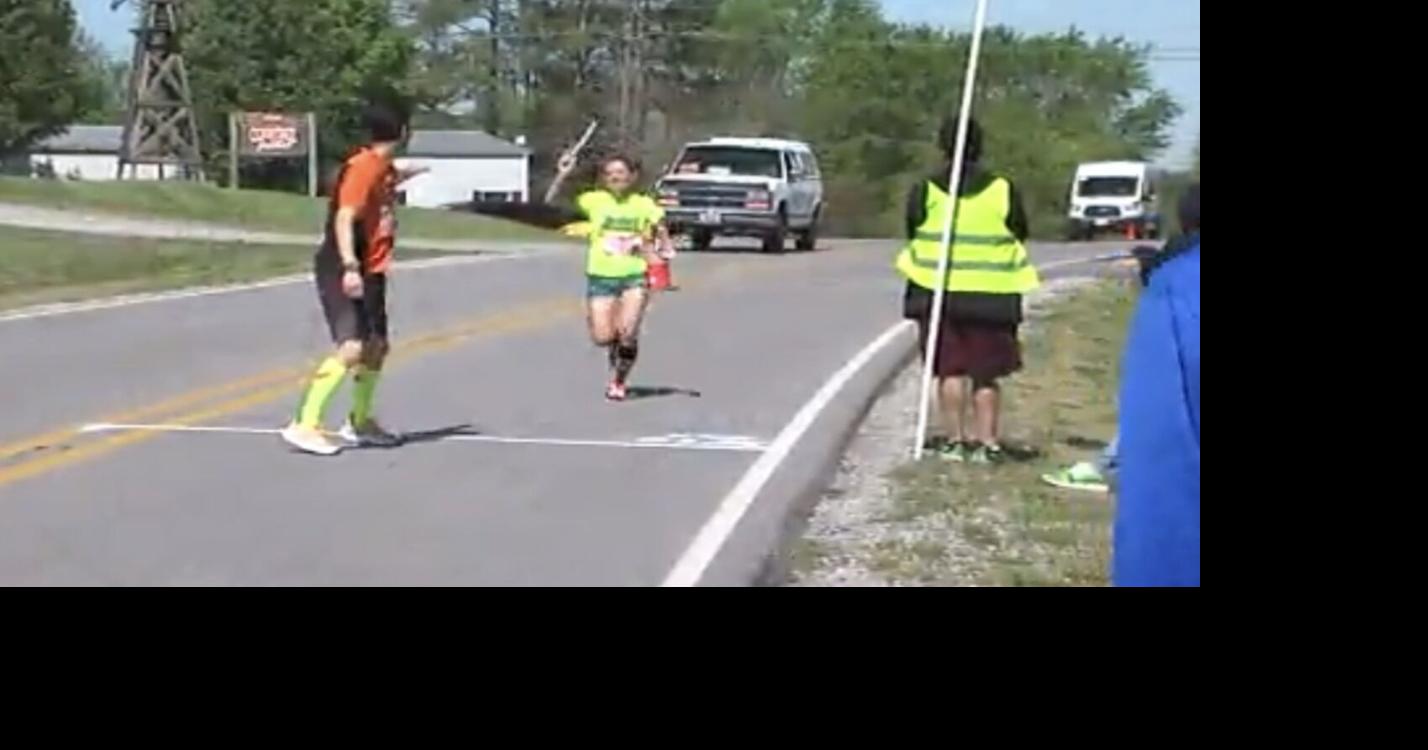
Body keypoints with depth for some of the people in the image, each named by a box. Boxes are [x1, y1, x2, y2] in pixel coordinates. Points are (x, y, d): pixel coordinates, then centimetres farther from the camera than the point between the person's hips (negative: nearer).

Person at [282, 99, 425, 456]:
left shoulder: (382, 167, 10)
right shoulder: (362, 166, -17)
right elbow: (344, 218, -24)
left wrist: (397, 180, 32)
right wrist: (349, 267, -32)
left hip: (370, 272, 10)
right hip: (343, 271, -10)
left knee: (377, 345, 16)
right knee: (351, 348, -19)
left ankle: (360, 422, 31)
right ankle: (303, 425, -18)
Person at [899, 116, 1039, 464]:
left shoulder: (925, 191, -3)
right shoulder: (1003, 190, -2)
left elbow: (913, 233, 4)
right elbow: (1020, 233, 5)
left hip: (938, 292, 0)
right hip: (991, 296, 0)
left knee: (950, 369, 6)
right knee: (986, 374, 9)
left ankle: (955, 439, 6)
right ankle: (987, 441, 9)